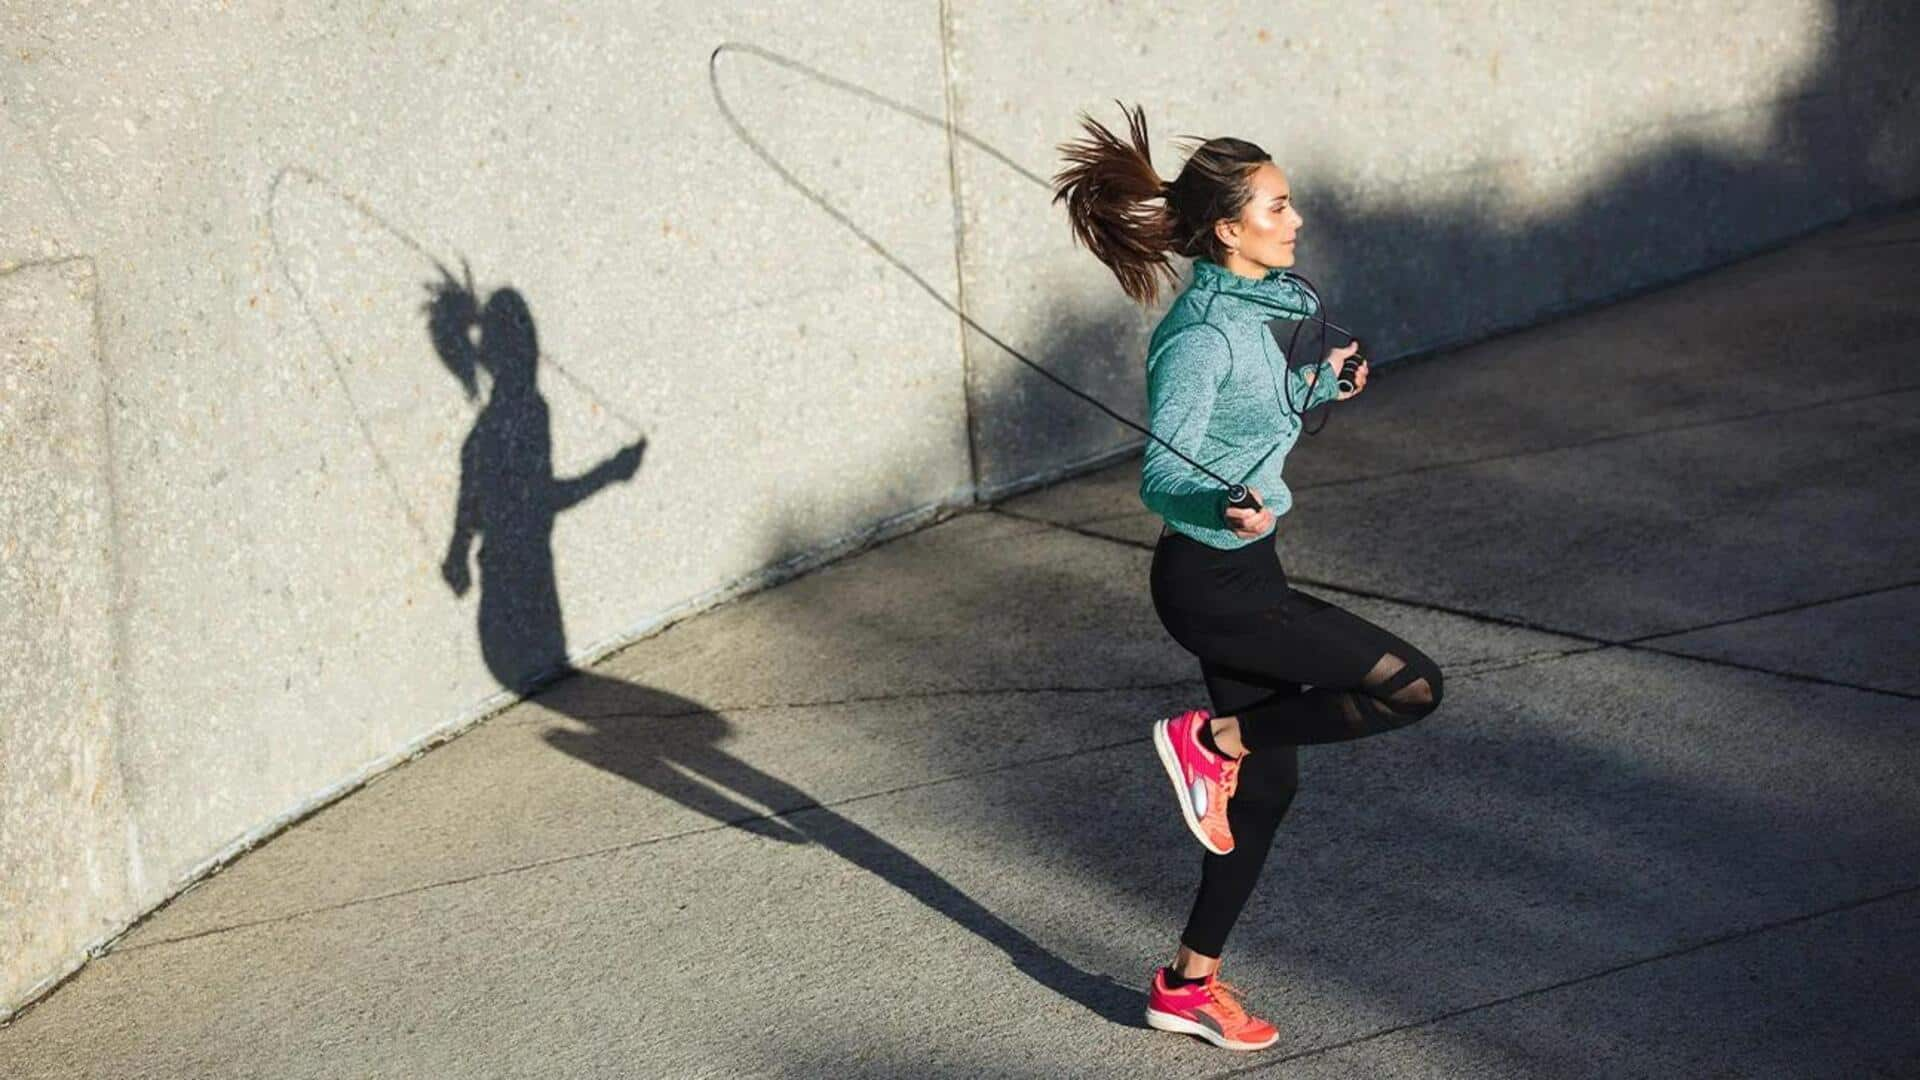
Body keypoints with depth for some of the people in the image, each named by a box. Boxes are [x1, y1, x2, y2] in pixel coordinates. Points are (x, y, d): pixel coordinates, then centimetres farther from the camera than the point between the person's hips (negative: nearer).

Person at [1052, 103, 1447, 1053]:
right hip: (1215, 583, -10)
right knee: (1411, 685, -11)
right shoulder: (1201, 335, -21)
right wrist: (1228, 508, -43)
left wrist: (1314, 386, 29)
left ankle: (1190, 984, 26)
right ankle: (1211, 739, 1)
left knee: (1266, 784, 15)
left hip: (1240, 574, 10)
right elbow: (1162, 477, -25)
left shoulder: (1246, 309, 8)